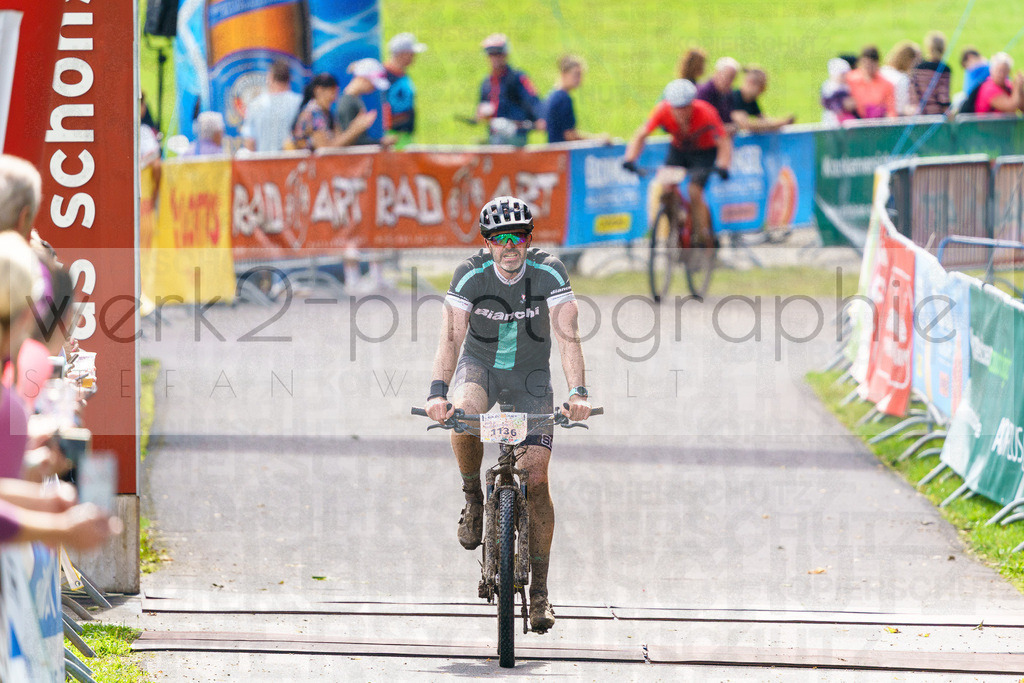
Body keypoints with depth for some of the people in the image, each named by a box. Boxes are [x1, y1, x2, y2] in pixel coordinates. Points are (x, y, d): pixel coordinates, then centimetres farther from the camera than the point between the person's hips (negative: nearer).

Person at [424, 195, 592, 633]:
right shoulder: (471, 274, -20)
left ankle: (539, 589, 1)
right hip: (481, 364, 0)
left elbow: (568, 337, -29)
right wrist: (438, 391, -44)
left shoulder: (548, 273, -21)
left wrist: (578, 392, -44)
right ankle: (473, 498, -7)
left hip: (530, 374, 0)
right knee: (463, 416, -36)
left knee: (536, 478, -8)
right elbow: (451, 336, -28)